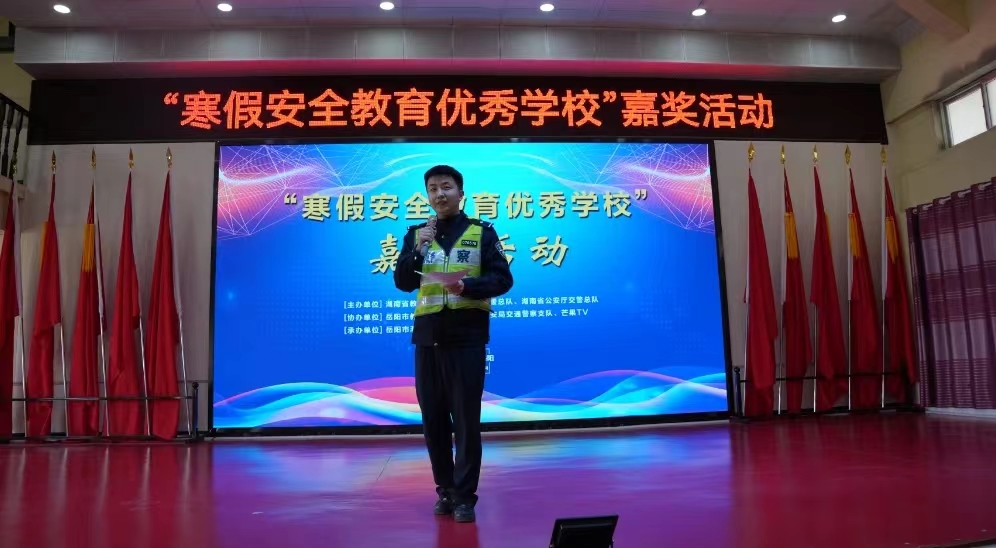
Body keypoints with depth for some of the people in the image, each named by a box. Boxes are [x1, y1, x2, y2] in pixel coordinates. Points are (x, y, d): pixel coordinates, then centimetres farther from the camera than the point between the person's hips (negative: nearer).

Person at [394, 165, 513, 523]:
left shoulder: (482, 232, 3)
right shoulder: (416, 234, 11)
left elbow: (502, 279, -2)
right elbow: (403, 283, 2)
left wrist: (467, 286, -19)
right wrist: (417, 249, -13)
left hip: (467, 337, -3)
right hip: (427, 338, 3)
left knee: (466, 420, 0)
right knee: (433, 419, 9)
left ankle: (465, 496, 10)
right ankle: (445, 490, 25)